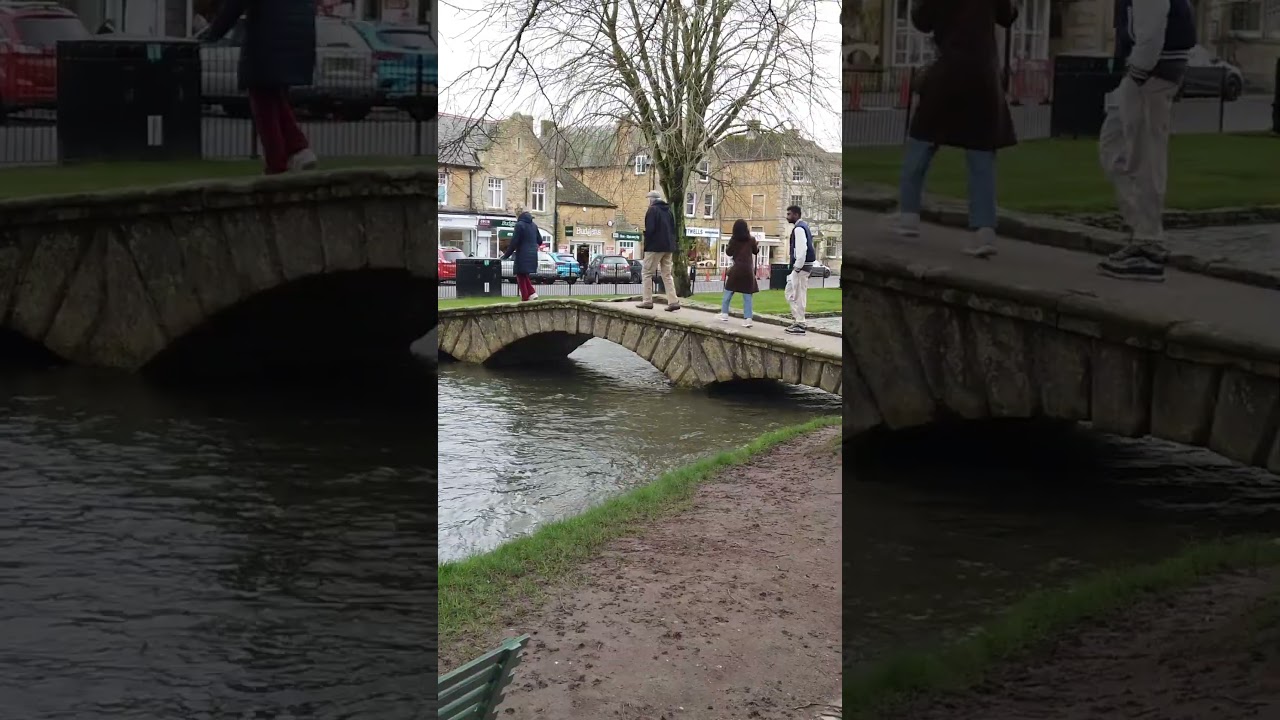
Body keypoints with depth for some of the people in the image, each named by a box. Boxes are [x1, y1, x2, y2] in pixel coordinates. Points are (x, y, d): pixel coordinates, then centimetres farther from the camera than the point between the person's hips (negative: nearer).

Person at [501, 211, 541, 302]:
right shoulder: (534, 226, 11)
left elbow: (514, 242, -13)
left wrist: (506, 255, -5)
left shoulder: (520, 225, -9)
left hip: (522, 256, -7)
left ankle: (525, 299, -6)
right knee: (525, 276, 19)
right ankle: (532, 293, 4)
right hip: (532, 256, 7)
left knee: (521, 277, -1)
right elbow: (540, 241, 19)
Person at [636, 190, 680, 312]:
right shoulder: (668, 211, 13)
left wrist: (645, 240, -3)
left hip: (654, 247, -7)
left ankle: (647, 301, 0)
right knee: (667, 274, 10)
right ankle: (673, 301, 0)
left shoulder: (653, 210, -10)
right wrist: (671, 242, 15)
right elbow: (673, 229, 14)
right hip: (668, 247, 7)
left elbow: (650, 229, -18)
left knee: (648, 273, 3)